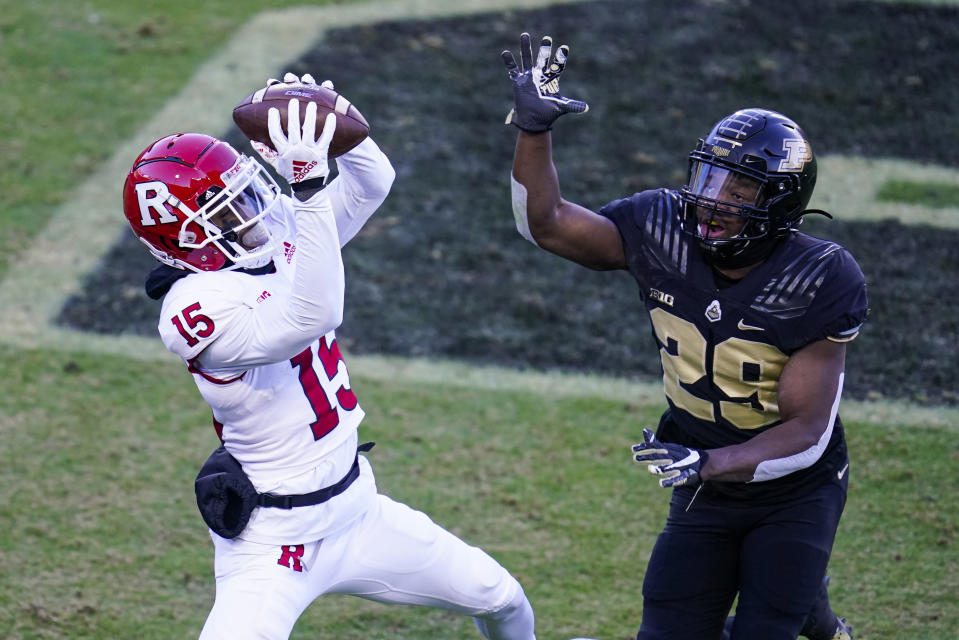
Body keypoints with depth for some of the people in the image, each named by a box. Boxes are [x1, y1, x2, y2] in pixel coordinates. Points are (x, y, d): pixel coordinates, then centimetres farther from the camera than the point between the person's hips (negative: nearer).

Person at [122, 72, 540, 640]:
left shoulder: (276, 241, -1)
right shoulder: (196, 308, -25)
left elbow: (372, 182, 4)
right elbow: (309, 319, -41)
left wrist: (331, 123, -16)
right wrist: (309, 188, -45)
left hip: (355, 505, 8)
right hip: (274, 543, -8)